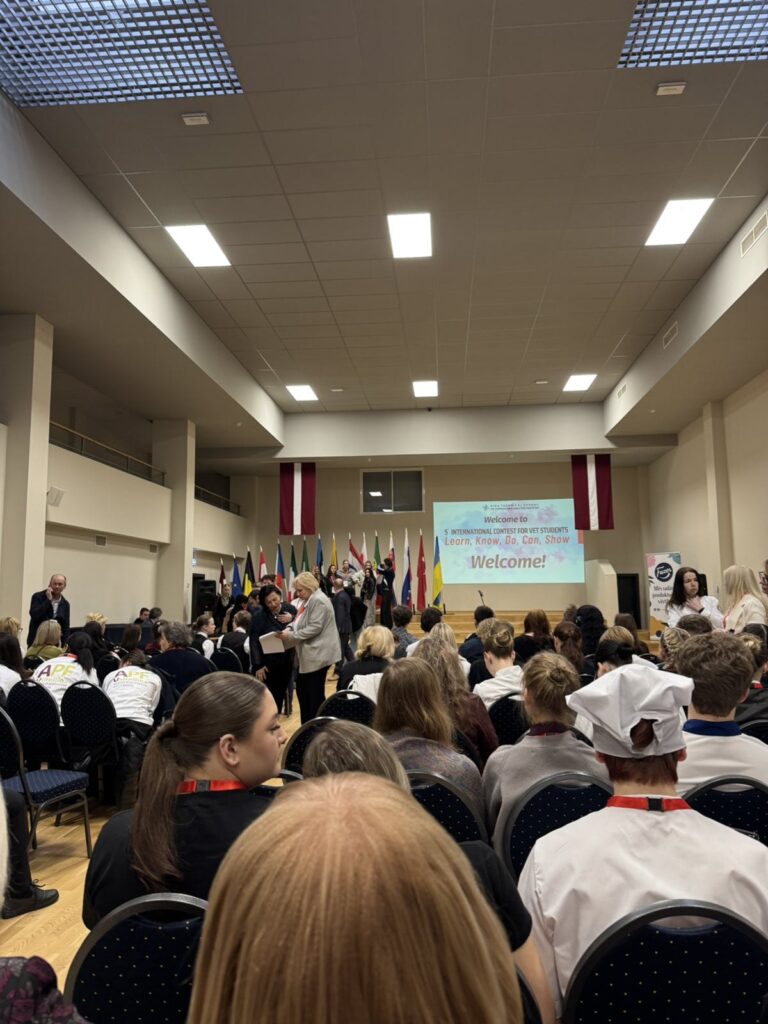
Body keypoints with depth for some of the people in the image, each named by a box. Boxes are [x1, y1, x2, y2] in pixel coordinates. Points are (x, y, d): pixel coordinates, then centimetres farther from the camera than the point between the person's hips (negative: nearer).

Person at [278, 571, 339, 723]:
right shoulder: (310, 601, 18)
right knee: (302, 690, 14)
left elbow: (314, 628, -21)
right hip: (308, 655, 10)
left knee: (315, 694, -3)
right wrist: (290, 628, 2)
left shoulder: (318, 600, -15)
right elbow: (302, 624, 21)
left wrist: (291, 635, -18)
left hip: (317, 655, -10)